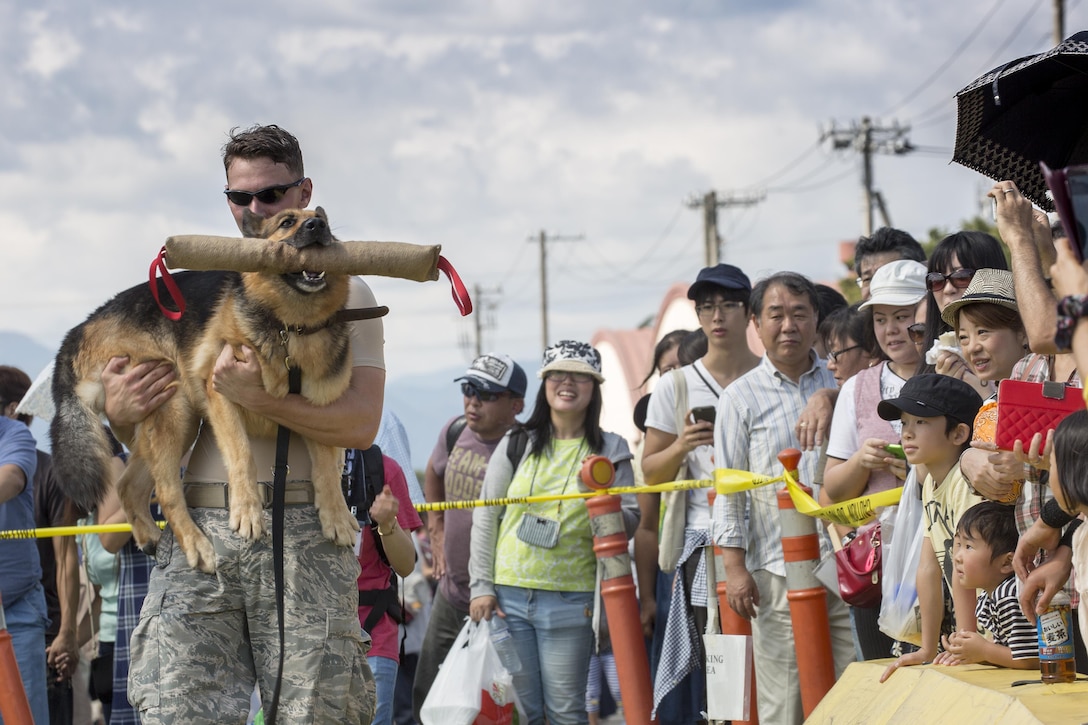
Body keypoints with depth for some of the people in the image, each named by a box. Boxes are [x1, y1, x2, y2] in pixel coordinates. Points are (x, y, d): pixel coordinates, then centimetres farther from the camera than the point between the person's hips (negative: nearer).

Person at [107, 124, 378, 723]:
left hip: (302, 533, -3)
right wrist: (120, 413, -3)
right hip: (197, 529, 3)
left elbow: (361, 424, -6)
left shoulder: (342, 291, 8)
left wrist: (257, 398, -19)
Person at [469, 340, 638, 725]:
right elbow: (485, 518, 7)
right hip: (507, 596, 1)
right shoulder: (516, 444, 7)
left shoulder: (610, 451, 5)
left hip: (570, 602, -1)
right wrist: (482, 586, 0)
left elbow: (630, 519, 3)